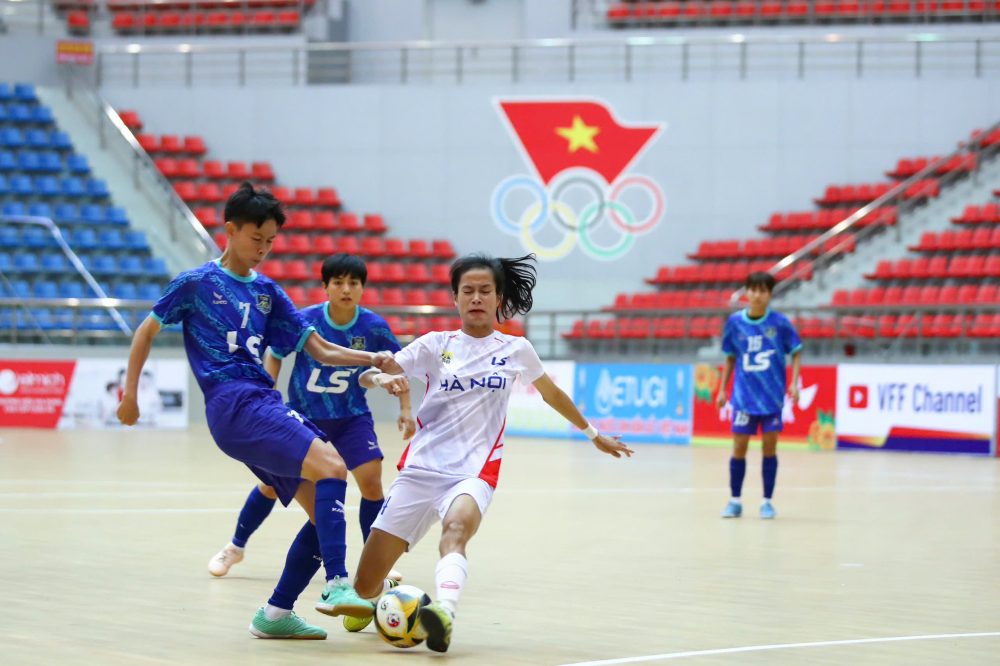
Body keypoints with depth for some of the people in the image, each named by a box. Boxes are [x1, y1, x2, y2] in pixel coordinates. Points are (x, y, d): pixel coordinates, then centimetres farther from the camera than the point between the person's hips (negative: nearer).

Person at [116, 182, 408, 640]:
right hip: (233, 406, -7)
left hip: (265, 404, 7)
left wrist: (373, 361, 3)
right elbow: (146, 331, 12)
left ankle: (276, 614, 4)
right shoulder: (198, 283, 4)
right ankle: (337, 585, -32)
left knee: (324, 508, -3)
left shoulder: (267, 292, 19)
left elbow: (320, 350, 17)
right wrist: (130, 392, 7)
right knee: (332, 467, -25)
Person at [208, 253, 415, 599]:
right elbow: (274, 354, -3)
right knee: (273, 482, 4)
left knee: (371, 480, -15)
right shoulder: (305, 320, -18)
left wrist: (405, 409, -1)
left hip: (351, 417, 0)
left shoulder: (373, 326, -14)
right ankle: (235, 547, 26)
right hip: (302, 414, 0)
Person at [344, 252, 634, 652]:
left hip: (473, 472, -1)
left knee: (456, 528, -39)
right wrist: (380, 375, -27)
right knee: (365, 585, -1)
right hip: (420, 468, 1)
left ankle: (444, 612, -58)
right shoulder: (435, 345, 7)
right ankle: (389, 593, 34)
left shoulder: (515, 350, 9)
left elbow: (552, 394, 27)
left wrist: (593, 434, 36)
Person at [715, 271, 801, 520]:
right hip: (744, 396, 1)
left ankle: (767, 502, 10)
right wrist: (722, 390, 8)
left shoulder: (780, 322, -6)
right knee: (739, 448, 1)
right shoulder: (735, 322, 0)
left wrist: (794, 383, -10)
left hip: (772, 396, -1)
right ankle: (735, 500, 12)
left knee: (769, 447, 2)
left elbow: (796, 353, 2)